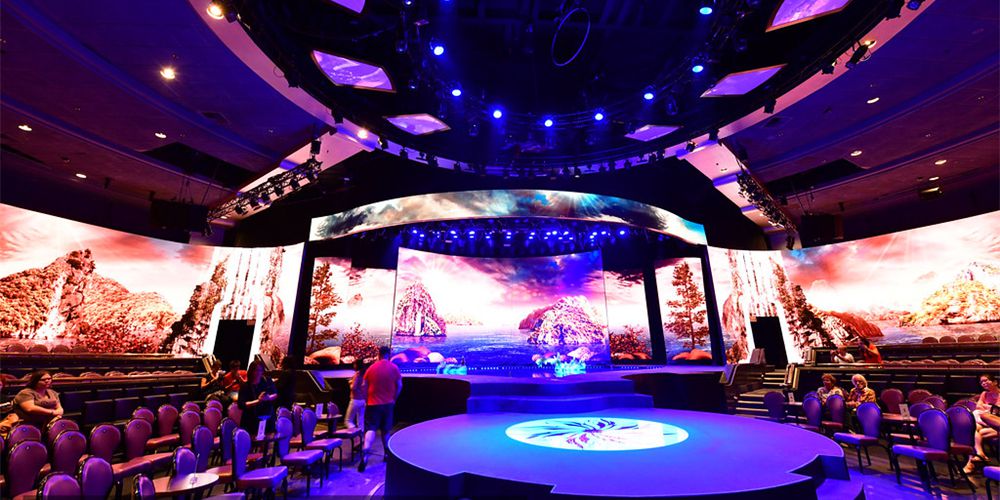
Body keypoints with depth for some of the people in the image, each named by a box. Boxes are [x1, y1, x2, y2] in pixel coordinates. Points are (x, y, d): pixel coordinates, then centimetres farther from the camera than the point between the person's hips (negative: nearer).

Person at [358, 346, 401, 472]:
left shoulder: (371, 368, -2)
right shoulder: (394, 368, -3)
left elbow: (364, 386, 1)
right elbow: (399, 386, -2)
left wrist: (366, 400, 13)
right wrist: (394, 399, 12)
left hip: (373, 403, -1)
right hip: (388, 403, 1)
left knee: (370, 429, -4)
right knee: (386, 430, 15)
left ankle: (365, 453, -25)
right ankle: (387, 453, 25)